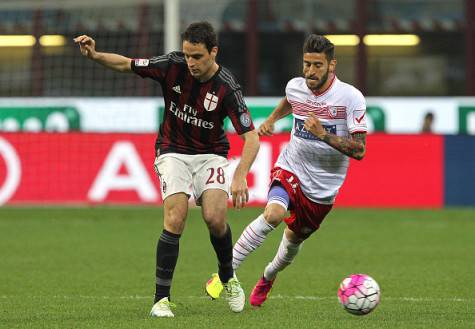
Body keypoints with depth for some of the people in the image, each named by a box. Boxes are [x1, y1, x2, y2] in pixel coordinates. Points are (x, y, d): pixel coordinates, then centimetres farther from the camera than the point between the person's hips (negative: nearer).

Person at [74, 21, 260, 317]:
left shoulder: (227, 87, -20)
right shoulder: (173, 65, -15)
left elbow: (251, 137, -21)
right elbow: (125, 64, -3)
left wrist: (241, 176, -35)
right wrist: (95, 56, -21)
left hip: (211, 154, 0)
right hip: (173, 152, 0)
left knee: (215, 217, -19)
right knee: (175, 219, -19)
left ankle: (228, 277, 11)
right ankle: (162, 298, -13)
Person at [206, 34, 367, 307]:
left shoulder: (351, 97, -17)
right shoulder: (295, 87, -5)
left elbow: (359, 150, -20)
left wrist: (324, 135, -30)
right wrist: (271, 120, 9)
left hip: (324, 187, 0)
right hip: (290, 170, 0)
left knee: (295, 238, 15)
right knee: (274, 213, -30)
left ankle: (268, 277, 49)